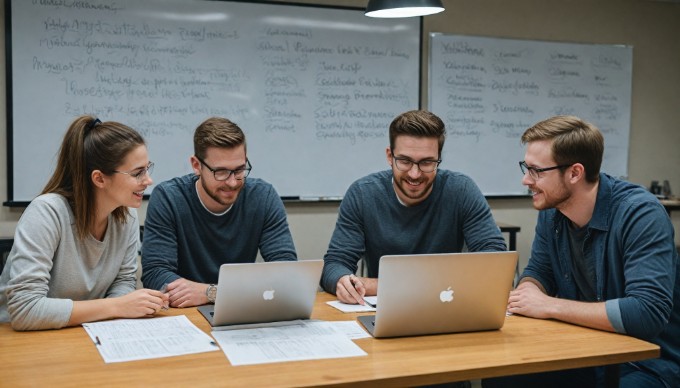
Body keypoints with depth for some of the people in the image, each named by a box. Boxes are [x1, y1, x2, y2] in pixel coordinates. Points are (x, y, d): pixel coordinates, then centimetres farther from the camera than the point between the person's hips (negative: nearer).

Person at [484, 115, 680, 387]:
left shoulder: (641, 214, -22)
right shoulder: (551, 211, -2)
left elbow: (648, 312, -32)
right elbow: (539, 271, 13)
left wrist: (550, 306, -27)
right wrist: (528, 290, -13)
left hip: (648, 363, -7)